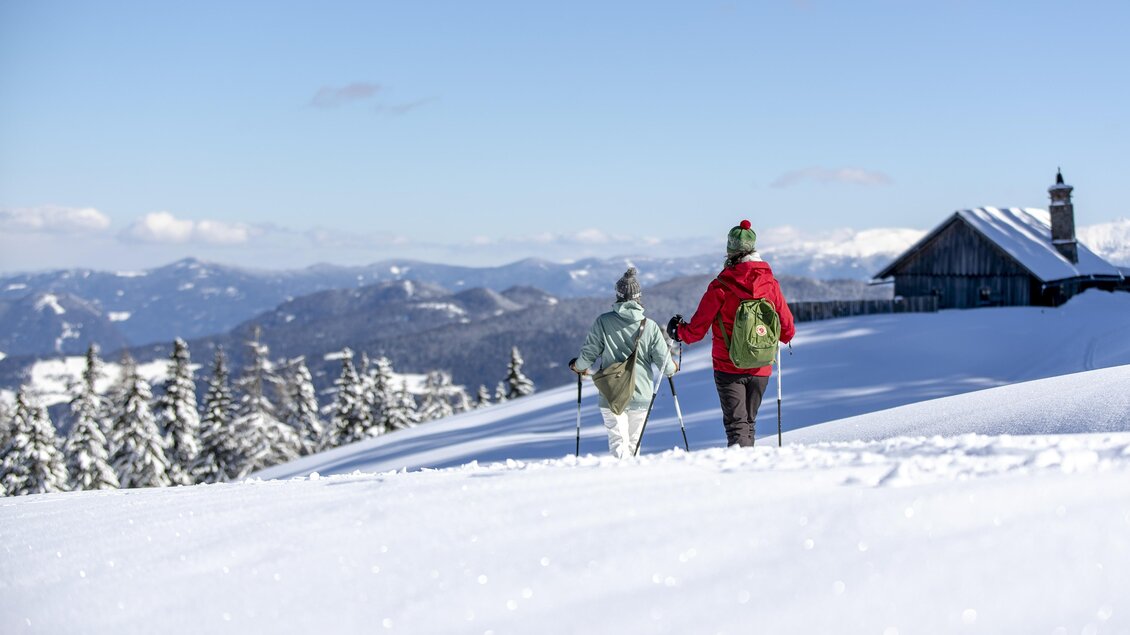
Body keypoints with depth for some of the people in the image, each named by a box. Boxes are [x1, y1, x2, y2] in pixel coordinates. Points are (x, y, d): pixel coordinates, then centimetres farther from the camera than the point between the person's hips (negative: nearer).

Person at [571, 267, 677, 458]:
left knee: (618, 442, -3)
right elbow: (663, 359, -1)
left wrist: (578, 366, 21)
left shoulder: (603, 322, -8)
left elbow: (589, 353, -2)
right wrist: (671, 369, 23)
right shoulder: (650, 326, -5)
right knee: (634, 441, 16)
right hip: (641, 394, 1)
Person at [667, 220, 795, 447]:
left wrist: (678, 331, 15)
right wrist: (782, 336, 30)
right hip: (760, 369, 4)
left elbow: (696, 330, -6)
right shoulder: (771, 284, -1)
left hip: (728, 368, -4)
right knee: (749, 422, 18)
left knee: (736, 425, -4)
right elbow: (787, 331, 6)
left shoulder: (720, 286, -12)